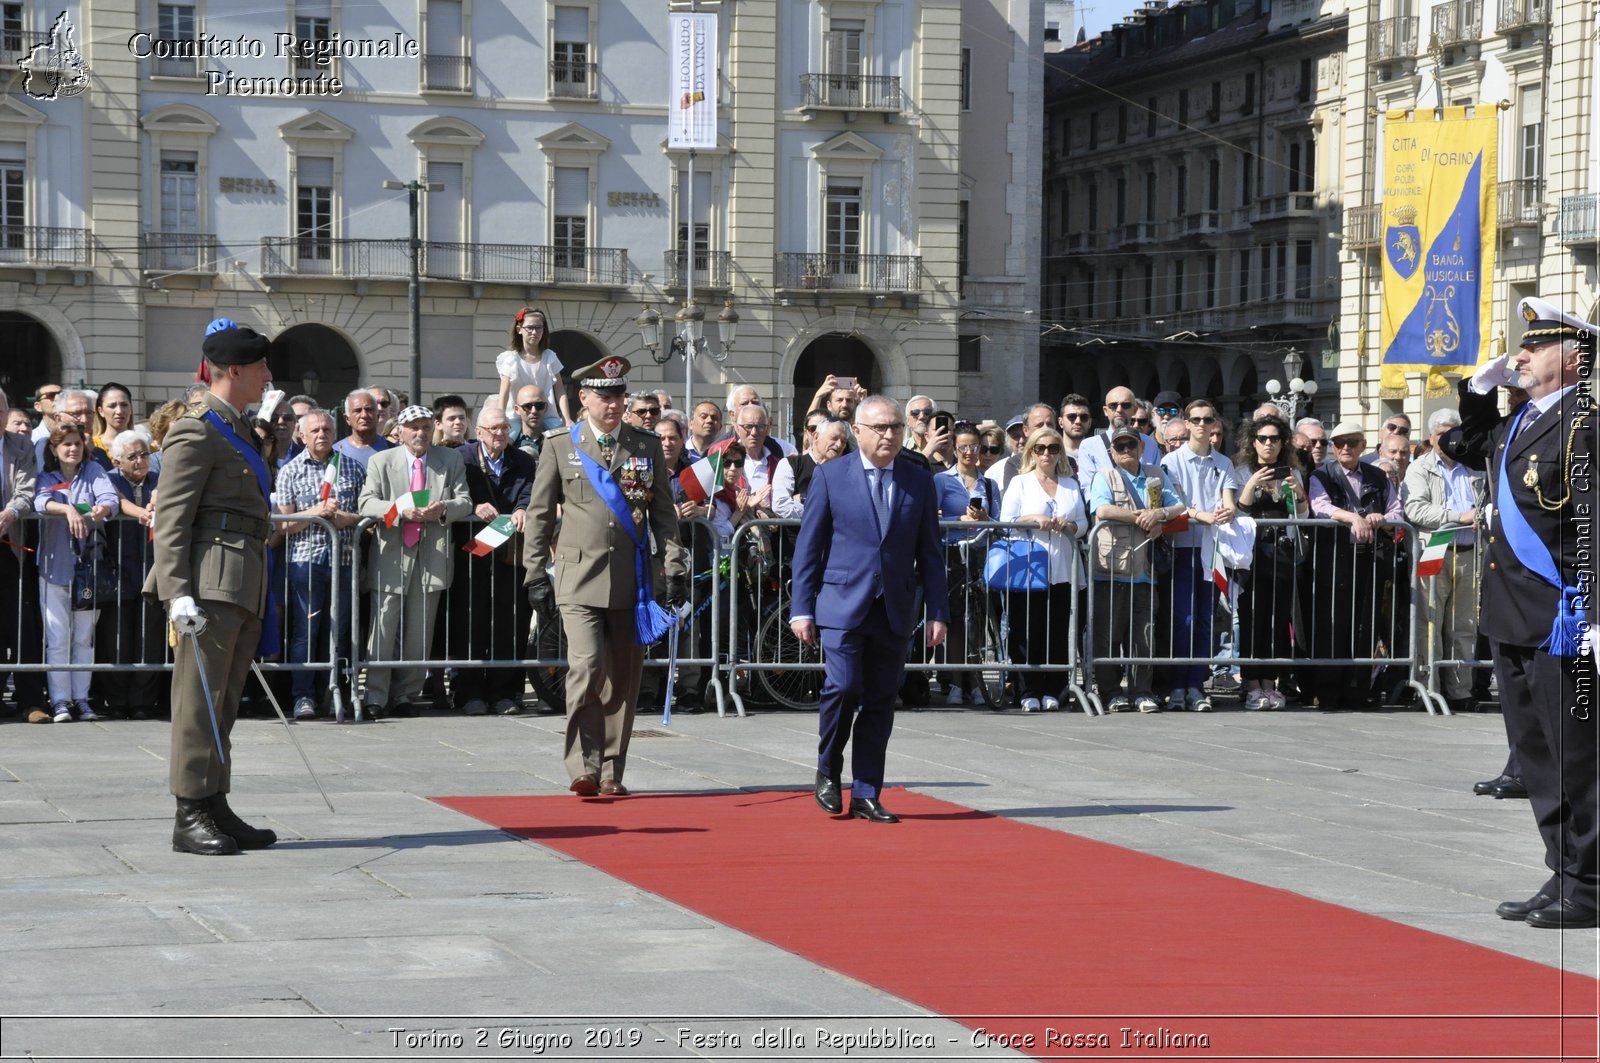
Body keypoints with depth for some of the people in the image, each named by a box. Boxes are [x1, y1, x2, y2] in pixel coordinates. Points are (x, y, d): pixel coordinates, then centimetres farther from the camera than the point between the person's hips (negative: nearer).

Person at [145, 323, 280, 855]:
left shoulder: (239, 429, 20)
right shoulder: (196, 431, -9)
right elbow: (171, 519, -14)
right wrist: (178, 592, -22)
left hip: (243, 583, 9)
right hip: (210, 578, -9)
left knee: (223, 702, 12)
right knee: (199, 699, -6)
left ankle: (216, 809, 17)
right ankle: (189, 817, -4)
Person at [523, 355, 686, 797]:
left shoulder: (647, 446, 10)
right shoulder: (560, 445, 4)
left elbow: (664, 512, 12)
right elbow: (539, 514, 7)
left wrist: (673, 567, 4)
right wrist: (535, 575, 3)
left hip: (632, 578, 3)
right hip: (580, 578, -3)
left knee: (623, 677, 5)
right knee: (586, 667, -17)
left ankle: (612, 772, 15)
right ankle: (584, 768, -12)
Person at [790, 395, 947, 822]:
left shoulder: (919, 480, 9)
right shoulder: (830, 476, 2)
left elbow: (929, 552, 11)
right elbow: (807, 546, 2)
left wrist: (937, 612, 6)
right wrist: (801, 608, -3)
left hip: (894, 610, 3)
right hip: (842, 605, -3)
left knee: (880, 701, 4)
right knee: (843, 686, -16)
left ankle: (866, 796, 11)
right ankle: (827, 771, 8)